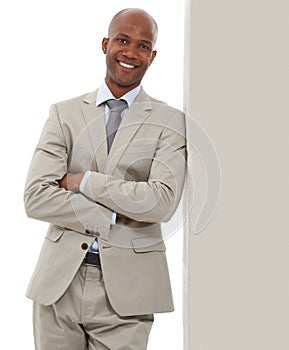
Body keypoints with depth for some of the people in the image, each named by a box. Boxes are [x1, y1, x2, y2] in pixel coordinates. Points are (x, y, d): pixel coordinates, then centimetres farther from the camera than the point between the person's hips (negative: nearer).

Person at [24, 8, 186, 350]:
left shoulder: (170, 122, 2)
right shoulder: (64, 113, 7)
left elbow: (162, 203, -13)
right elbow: (36, 198, -4)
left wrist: (84, 181, -9)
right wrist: (117, 214, -11)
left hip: (125, 291, -1)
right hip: (58, 283, 2)